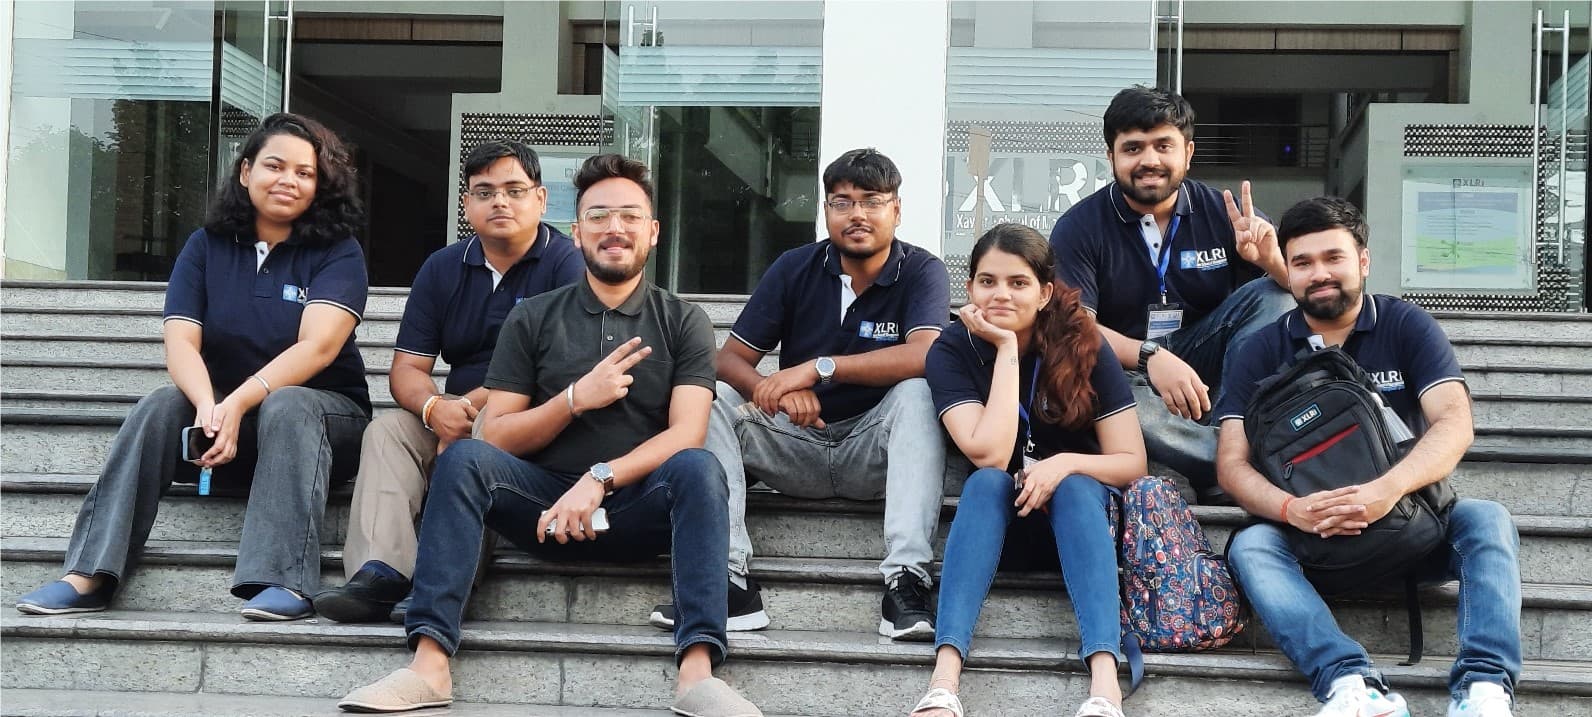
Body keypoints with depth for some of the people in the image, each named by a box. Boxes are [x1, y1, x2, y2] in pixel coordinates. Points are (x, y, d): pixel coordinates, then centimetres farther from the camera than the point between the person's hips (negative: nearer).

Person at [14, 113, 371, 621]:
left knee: (286, 406, -35)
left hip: (320, 412, -3)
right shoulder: (207, 247, 4)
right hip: (224, 410, 3)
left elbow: (317, 346, -21)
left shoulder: (337, 252, -5)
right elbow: (180, 343, -9)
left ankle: (285, 582, -48)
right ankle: (89, 576, -33)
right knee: (161, 405, -26)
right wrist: (208, 406, -32)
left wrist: (239, 403, -36)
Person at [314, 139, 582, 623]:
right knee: (386, 430, -20)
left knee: (477, 441, -34)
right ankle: (379, 576, -37)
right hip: (456, 417, 5)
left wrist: (481, 401, -19)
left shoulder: (565, 263, -4)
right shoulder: (442, 269, 13)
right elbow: (406, 369, 7)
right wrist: (435, 408, -17)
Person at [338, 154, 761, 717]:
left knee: (697, 467, -31)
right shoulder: (532, 320, 8)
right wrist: (577, 397, -13)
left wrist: (600, 479, -22)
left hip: (638, 509, -1)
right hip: (548, 504, 1)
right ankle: (429, 664, -34)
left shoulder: (684, 322, 6)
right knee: (464, 457, -26)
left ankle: (698, 672, -42)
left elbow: (685, 433, -8)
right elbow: (494, 438, 2)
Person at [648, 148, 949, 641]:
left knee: (918, 392, -31)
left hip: (873, 452, -3)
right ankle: (728, 581, -32)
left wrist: (817, 367, -31)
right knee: (710, 397, -19)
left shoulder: (922, 272, -6)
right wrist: (774, 391, -27)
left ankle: (906, 581, -40)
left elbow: (924, 355, -27)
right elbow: (729, 359, -3)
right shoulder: (795, 269, 2)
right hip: (796, 443, 3)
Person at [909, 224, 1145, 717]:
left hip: (1074, 507, 0)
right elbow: (990, 455, -28)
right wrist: (1007, 349, -28)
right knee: (986, 482, -31)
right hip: (996, 509, 0)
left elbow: (1132, 462, -13)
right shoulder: (952, 350, -15)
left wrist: (1066, 464, -32)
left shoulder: (1084, 345, -14)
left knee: (1076, 485, -32)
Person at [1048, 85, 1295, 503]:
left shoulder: (1223, 213, 3)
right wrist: (1150, 357, -32)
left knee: (1269, 294, -16)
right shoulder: (1079, 228, -2)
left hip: (1202, 366, 3)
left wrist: (1271, 260, -26)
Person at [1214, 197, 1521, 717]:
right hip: (1308, 535, 0)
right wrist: (1292, 509, -28)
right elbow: (1232, 463, -6)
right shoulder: (1263, 352, 3)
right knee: (1250, 546, -28)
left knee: (1486, 520, -27)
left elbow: (1454, 424, -14)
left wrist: (1388, 489, -34)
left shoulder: (1408, 327, 0)